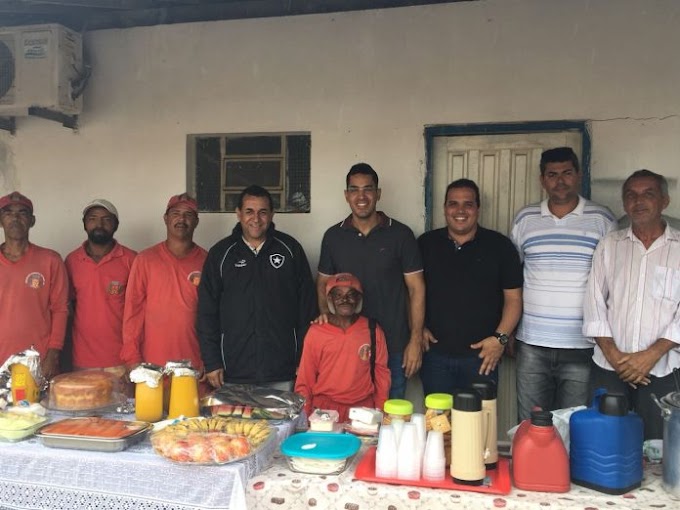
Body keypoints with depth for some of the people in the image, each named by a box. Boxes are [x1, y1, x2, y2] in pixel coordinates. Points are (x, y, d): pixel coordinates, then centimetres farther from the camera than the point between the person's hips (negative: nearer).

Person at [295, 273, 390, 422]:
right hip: (324, 409, -1)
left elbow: (381, 372, 8)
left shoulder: (373, 330, 3)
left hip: (363, 408, 1)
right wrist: (303, 416, 0)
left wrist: (382, 412, 5)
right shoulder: (315, 332, 0)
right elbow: (305, 379, 5)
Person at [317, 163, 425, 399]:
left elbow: (416, 288, -2)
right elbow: (323, 282, 13)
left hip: (393, 347, -2)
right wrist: (325, 312, -6)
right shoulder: (333, 236, 4)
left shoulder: (400, 234, -3)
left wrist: (416, 340, -6)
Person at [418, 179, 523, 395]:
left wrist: (501, 337, -9)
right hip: (435, 354, 2)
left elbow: (513, 298, 1)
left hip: (481, 355, -1)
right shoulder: (426, 244, 5)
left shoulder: (500, 246, 1)